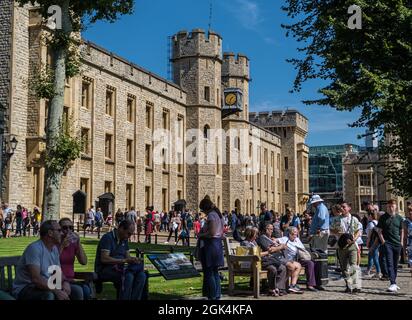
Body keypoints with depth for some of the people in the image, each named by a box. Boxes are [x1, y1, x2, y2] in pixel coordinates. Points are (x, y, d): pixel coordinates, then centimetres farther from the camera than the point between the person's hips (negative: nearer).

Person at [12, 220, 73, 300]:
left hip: (46, 286, 8)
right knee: (49, 295, -36)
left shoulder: (54, 249, 8)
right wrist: (56, 291, -32)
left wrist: (65, 282, -11)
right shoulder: (34, 248, -20)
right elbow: (36, 279, -29)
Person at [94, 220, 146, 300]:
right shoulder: (107, 238, -13)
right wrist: (124, 260, -28)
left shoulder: (124, 240, 12)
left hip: (118, 269, 7)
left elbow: (127, 256, 15)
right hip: (104, 270, -7)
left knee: (141, 275, -17)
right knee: (128, 276, -33)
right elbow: (104, 259, -23)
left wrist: (133, 259, -10)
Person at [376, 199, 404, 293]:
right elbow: (379, 230, 2)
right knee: (390, 264, -12)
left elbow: (401, 231, 15)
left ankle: (394, 282, 22)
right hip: (387, 244, -3)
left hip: (397, 244, 4)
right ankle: (393, 284, -19)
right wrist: (383, 241, -7)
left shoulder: (399, 218, 9)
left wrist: (401, 242, 7)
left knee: (395, 264, 11)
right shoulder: (383, 217, 1)